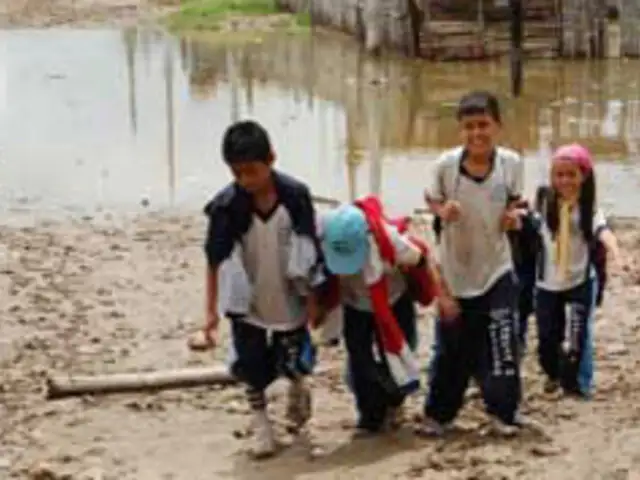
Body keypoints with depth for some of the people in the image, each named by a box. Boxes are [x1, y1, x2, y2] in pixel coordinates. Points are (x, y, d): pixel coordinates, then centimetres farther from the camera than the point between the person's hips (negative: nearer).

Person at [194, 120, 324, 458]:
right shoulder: (226, 205, -17)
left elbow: (310, 252, -8)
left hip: (290, 301, 0)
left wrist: (312, 298, -4)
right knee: (252, 367, 5)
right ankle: (261, 423, 27)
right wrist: (211, 309, -8)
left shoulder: (296, 196, -17)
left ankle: (298, 389, 47)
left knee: (293, 364, 12)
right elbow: (215, 260, -8)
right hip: (248, 304, 0)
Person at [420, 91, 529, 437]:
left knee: (501, 343, -1)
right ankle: (437, 413, 24)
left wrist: (512, 215, -15)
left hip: (497, 269, 1)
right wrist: (442, 210, -20)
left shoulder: (511, 163, -12)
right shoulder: (446, 164, -16)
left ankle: (503, 411, 16)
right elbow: (430, 198, 1)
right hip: (455, 271, 0)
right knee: (451, 348, 9)